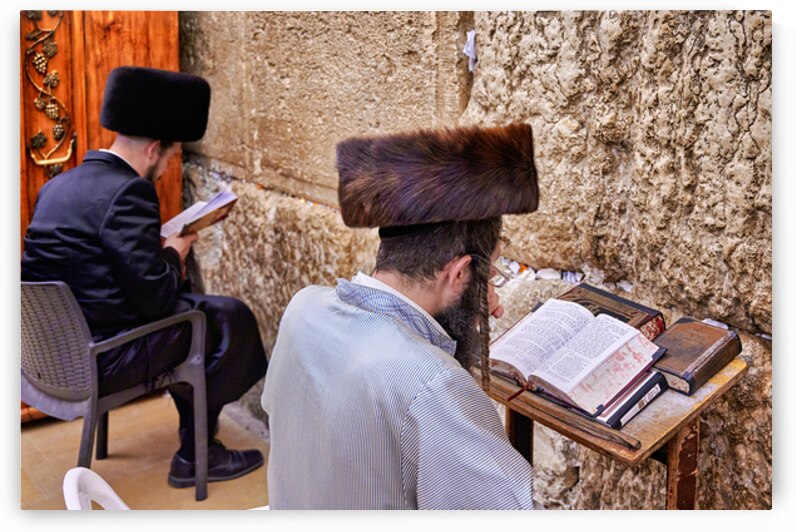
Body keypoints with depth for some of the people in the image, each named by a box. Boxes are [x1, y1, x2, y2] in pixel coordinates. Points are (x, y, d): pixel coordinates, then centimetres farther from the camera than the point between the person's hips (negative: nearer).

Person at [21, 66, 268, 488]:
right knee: (231, 318, 2)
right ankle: (195, 455, 12)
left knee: (190, 306, 26)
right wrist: (174, 253, -2)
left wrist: (163, 256, 12)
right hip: (95, 362, -9)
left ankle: (194, 424, 37)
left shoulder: (57, 185, 7)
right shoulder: (127, 192, -20)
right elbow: (157, 297, -22)